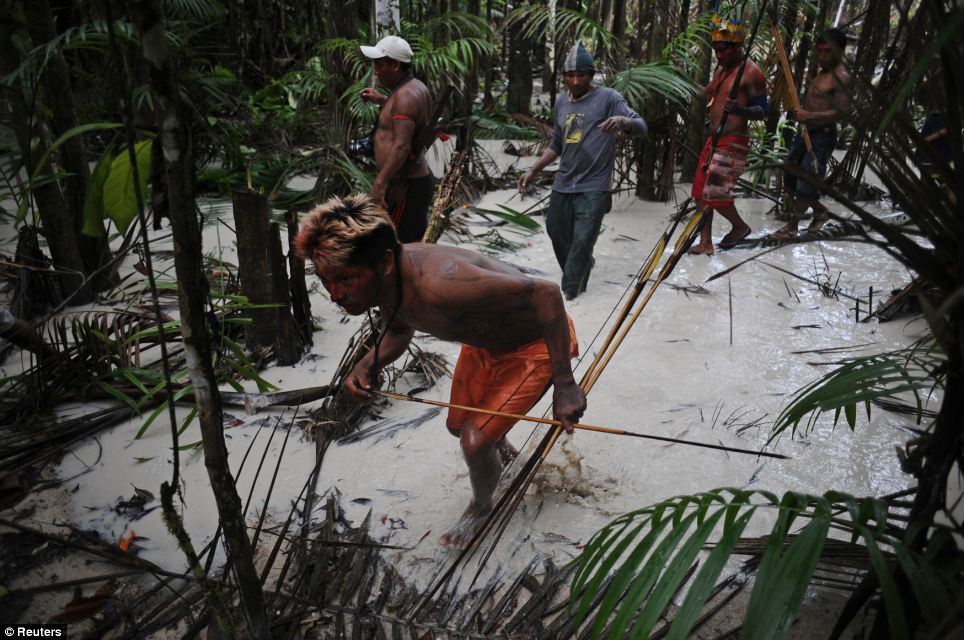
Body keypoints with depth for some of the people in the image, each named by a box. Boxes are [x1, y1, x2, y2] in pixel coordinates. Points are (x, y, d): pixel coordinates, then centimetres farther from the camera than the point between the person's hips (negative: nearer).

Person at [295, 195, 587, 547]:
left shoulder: (437, 285, -45)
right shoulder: (383, 279, -18)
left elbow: (545, 292, -40)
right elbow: (399, 331, 6)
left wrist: (564, 384, -38)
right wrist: (366, 366, -15)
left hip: (539, 342, -8)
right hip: (484, 340, 8)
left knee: (475, 442, -9)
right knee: (458, 424, 21)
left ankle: (480, 507, 26)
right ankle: (502, 447, 57)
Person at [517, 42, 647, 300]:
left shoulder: (607, 98, -6)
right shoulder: (561, 102, 12)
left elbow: (641, 127, -15)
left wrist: (623, 120, -37)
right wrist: (533, 171, 15)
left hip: (593, 188, -6)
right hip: (562, 185, 6)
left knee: (582, 242, -7)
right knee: (558, 235, 14)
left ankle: (569, 294, 4)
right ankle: (582, 265, 41)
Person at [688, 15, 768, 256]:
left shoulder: (751, 73, -12)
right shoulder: (721, 69, 13)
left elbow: (762, 111, -14)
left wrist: (740, 109, -32)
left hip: (733, 143, -8)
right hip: (713, 139, 8)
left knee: (715, 192, -9)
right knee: (702, 191, 7)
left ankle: (740, 227, 17)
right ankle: (706, 243, 15)